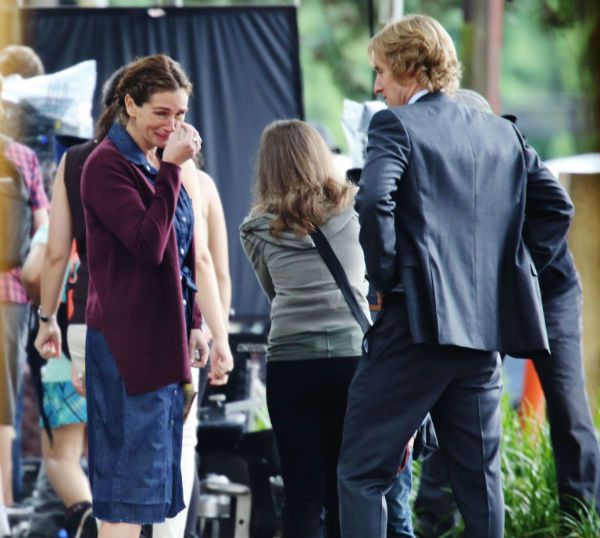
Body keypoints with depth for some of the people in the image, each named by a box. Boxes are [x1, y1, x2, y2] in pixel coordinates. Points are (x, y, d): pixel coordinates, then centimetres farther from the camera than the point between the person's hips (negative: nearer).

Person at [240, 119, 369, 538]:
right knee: (346, 496, 6)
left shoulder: (258, 229, 7)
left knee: (303, 495, 0)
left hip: (290, 361, -1)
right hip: (353, 356, 1)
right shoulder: (354, 211, 7)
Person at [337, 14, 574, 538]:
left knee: (361, 474, -3)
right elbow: (557, 206, 16)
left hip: (416, 323, -6)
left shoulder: (396, 125, -5)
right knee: (480, 477, 13)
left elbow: (374, 202, -20)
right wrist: (512, 271, 15)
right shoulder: (502, 132, 15)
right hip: (487, 325, 6)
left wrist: (386, 277, -10)